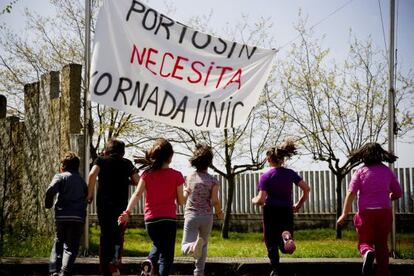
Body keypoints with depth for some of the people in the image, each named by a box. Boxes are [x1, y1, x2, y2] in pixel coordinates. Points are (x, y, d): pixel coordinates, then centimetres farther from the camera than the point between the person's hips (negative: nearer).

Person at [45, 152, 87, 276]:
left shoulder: (60, 177, 4)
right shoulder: (81, 180, 18)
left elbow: (51, 190, -13)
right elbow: (87, 196, 13)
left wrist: (48, 204, 0)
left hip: (62, 216, -2)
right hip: (78, 217, 2)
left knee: (58, 243, 13)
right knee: (71, 247, 4)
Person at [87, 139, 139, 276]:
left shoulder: (101, 160, 7)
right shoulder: (127, 163, 10)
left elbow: (92, 174, -12)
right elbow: (137, 180, 2)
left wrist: (90, 194, -5)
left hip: (103, 204, 0)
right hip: (121, 204, 0)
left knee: (105, 235, 9)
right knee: (118, 234, 4)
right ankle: (115, 260, -22)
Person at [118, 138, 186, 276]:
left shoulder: (147, 174, 3)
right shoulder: (176, 175, -2)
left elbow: (137, 194, -10)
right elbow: (181, 201, 1)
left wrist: (127, 212, -15)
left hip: (150, 219, 3)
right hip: (169, 218, -3)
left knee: (158, 244, 29)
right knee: (167, 254, 4)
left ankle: (150, 261, 0)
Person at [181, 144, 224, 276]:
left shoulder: (189, 177, 2)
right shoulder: (213, 180, -5)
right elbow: (215, 201, -9)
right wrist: (219, 212, 9)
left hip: (191, 215, 0)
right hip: (207, 216, 0)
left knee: (185, 247, -3)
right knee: (204, 244, 21)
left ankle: (194, 246, -37)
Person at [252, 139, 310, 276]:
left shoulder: (265, 176, -7)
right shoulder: (290, 173, 3)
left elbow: (261, 200, -13)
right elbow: (306, 189, -3)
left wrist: (253, 200, 9)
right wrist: (298, 205, 9)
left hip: (271, 212, -2)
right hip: (287, 212, 3)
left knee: (272, 244, 11)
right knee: (285, 248, 8)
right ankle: (286, 236, -26)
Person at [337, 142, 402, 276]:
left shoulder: (360, 172, -4)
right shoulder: (387, 171, 4)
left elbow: (351, 193, -11)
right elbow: (398, 193, 11)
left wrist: (344, 214, -6)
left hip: (366, 212, -2)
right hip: (384, 212, 2)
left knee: (364, 242, 9)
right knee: (382, 244, 14)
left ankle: (367, 252, -24)